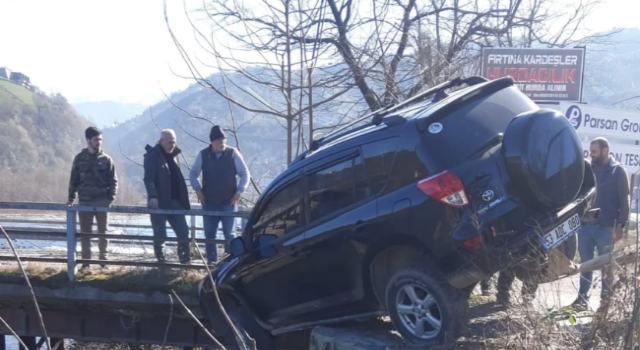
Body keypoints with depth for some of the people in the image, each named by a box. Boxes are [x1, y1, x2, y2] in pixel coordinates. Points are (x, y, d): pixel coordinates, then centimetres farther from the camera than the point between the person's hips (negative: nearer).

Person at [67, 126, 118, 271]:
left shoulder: (106, 159, 1)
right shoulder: (80, 158, 3)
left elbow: (113, 181, 3)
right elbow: (74, 180, 8)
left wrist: (111, 198, -8)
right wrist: (71, 198, 2)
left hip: (102, 201, 0)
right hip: (84, 201, 1)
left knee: (103, 232, 5)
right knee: (85, 233, 3)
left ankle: (103, 260, 16)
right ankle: (86, 262, 7)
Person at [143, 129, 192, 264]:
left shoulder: (173, 155, 16)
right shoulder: (153, 155, -6)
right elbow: (149, 178, -16)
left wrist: (184, 201, 15)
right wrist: (152, 196, -30)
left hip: (175, 202, 7)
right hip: (159, 203, -6)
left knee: (183, 232, 4)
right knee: (160, 235, 0)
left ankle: (185, 260, 11)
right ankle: (162, 262, 6)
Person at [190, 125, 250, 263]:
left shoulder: (233, 153, -5)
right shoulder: (203, 155, -1)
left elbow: (245, 174, 2)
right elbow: (193, 173, 10)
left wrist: (239, 192, -7)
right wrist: (198, 190, -2)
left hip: (229, 201, -2)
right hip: (209, 202, 2)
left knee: (229, 234, -2)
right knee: (209, 234, 5)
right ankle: (212, 262, 14)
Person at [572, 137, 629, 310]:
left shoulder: (618, 171, 0)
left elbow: (624, 200, -3)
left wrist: (620, 225, -11)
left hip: (606, 227, -4)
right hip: (585, 225, 4)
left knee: (607, 265, 4)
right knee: (585, 263, 7)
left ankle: (606, 299, 10)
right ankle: (582, 297, 11)